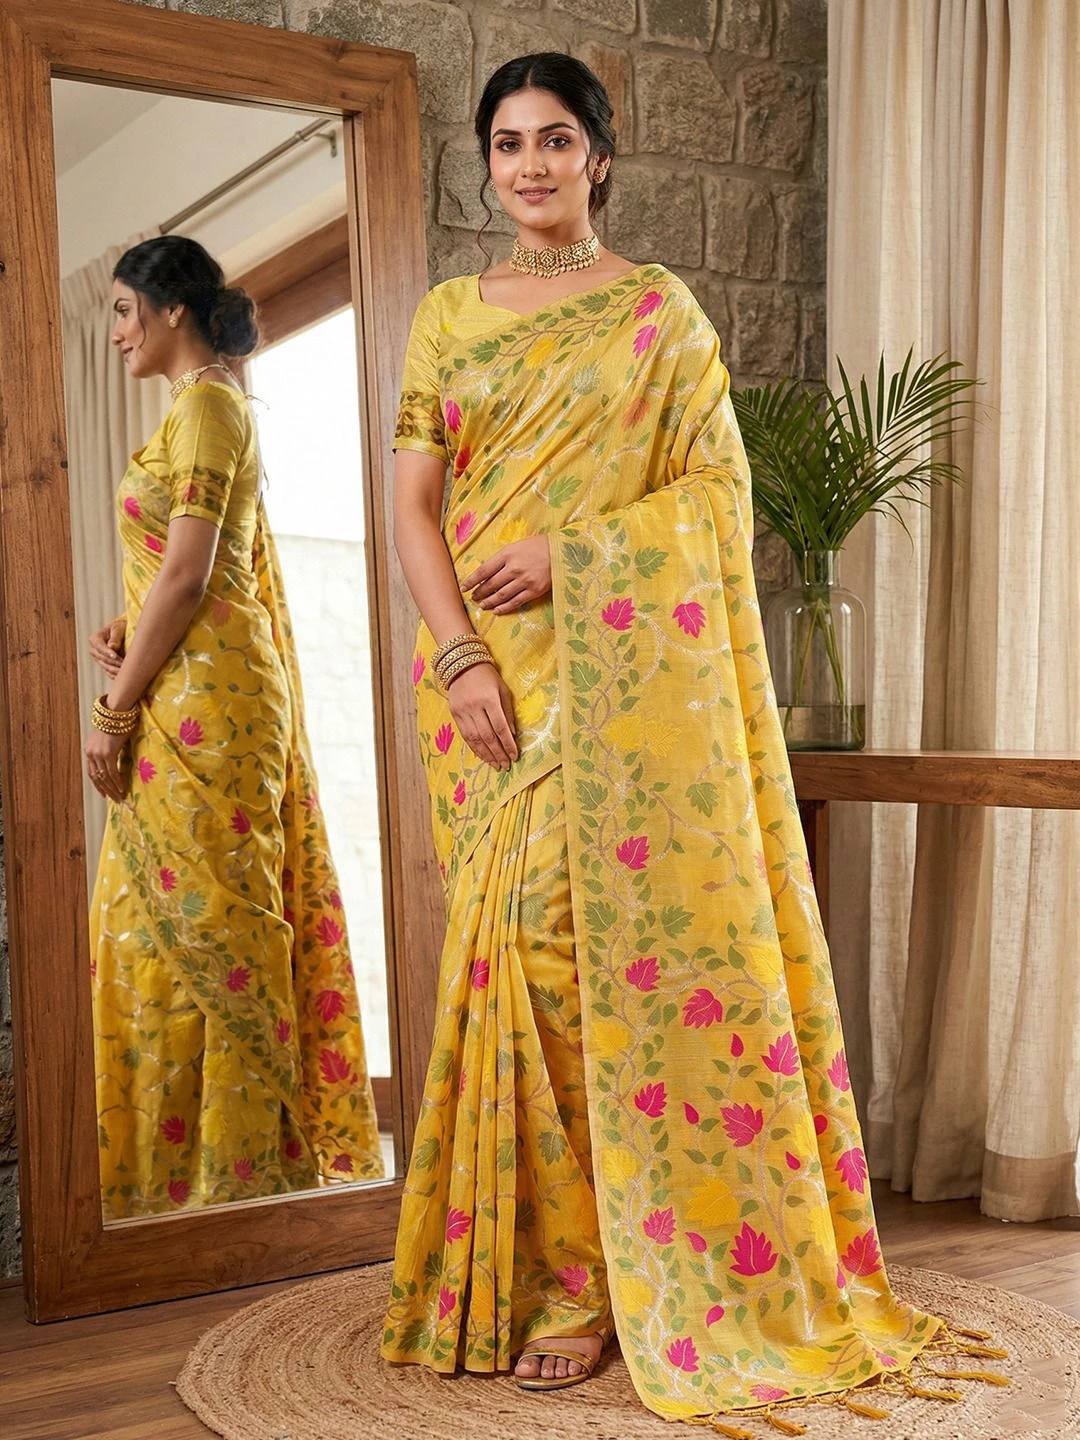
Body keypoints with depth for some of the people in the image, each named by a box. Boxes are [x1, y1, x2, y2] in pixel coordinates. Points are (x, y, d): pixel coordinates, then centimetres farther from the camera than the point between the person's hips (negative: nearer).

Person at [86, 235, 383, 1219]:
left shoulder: (206, 403, -8)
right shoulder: (207, 406, 22)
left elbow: (186, 572, -16)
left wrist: (118, 710, -14)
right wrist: (126, 633, 6)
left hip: (203, 696, -10)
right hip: (193, 698, 10)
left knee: (203, 922, -6)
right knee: (159, 922, 12)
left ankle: (235, 1170, 3)